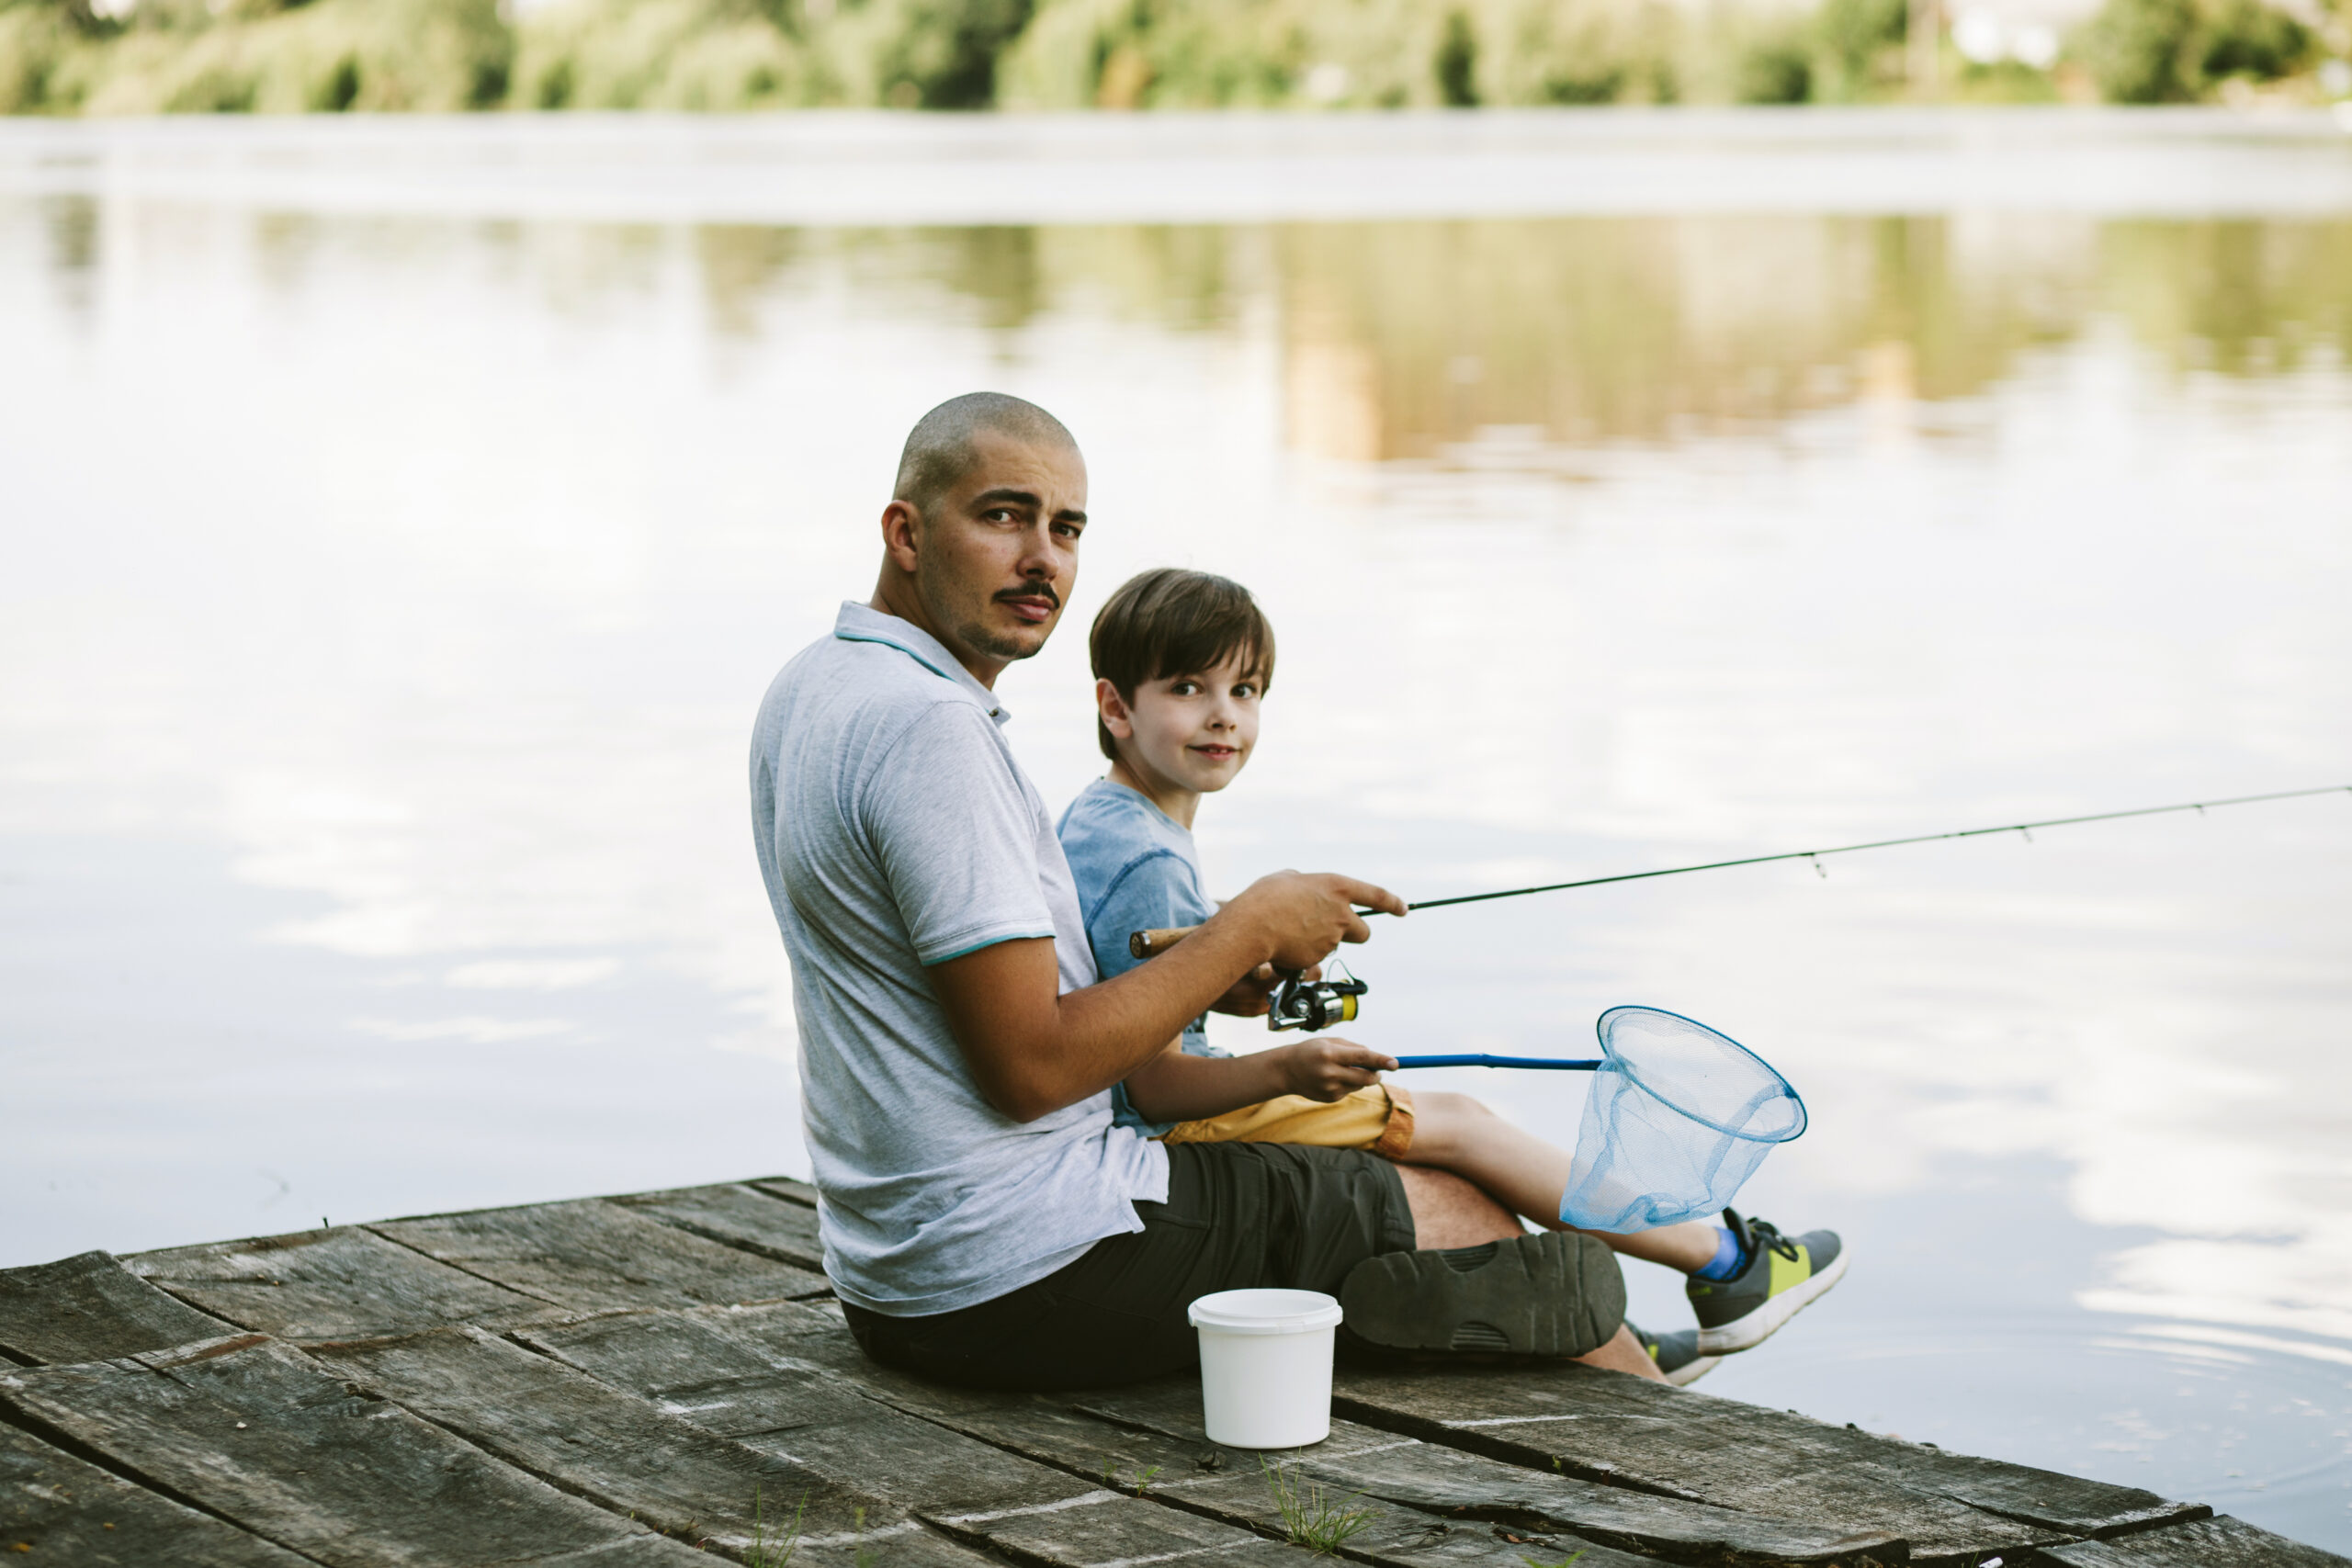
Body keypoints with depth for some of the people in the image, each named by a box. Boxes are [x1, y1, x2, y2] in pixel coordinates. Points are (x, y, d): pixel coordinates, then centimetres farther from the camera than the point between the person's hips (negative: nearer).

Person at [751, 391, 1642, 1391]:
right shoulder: (929, 725, -22)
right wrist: (1248, 932, -11)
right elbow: (1032, 1067, -24)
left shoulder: (810, 691, 9)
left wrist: (1188, 974, 8)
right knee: (1466, 1228, 4)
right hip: (1033, 1280, -11)